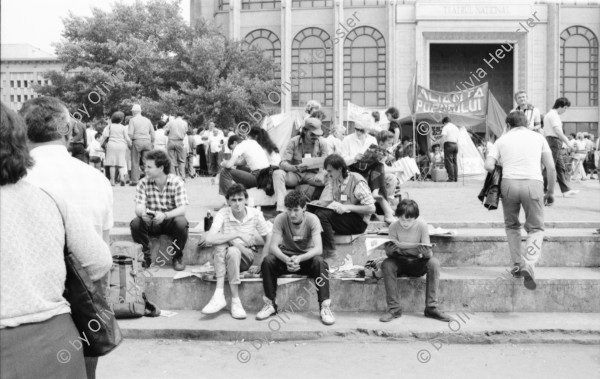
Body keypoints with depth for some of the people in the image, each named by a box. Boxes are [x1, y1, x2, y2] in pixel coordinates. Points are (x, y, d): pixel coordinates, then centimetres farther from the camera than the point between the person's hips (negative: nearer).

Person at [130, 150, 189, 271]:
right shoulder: (144, 183, -8)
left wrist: (165, 215, -43)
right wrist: (142, 213, -42)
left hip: (171, 220, -2)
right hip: (151, 222, 2)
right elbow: (139, 207, -16)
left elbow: (182, 209, -23)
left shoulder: (176, 182, -14)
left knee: (181, 222, -34)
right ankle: (145, 256, -4)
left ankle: (177, 257, -9)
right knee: (135, 223, -27)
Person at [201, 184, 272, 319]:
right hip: (222, 256, 1)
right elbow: (210, 238, -29)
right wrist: (238, 235, -32)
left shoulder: (255, 214, -10)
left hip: (246, 255, 0)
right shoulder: (222, 214, -14)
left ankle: (235, 300, -28)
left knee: (233, 251, -35)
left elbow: (268, 240, 0)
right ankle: (219, 295, -34)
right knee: (222, 244, -33)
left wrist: (260, 265, -5)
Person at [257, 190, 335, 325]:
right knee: (267, 261, -27)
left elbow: (318, 249, -27)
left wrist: (299, 258, -45)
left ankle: (325, 307, -26)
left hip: (307, 257, -1)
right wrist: (286, 260, -42)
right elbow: (273, 246, -22)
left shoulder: (312, 219, -17)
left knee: (320, 262, -33)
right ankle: (270, 304, -13)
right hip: (286, 256, 1)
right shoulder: (280, 219, -15)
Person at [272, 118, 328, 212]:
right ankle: (281, 209, -41)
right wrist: (296, 168, -36)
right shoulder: (294, 142, -7)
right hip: (294, 174, 0)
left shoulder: (322, 143, -3)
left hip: (312, 175, 0)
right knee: (277, 173, -31)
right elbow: (282, 163, -14)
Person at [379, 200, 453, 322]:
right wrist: (390, 249, -36)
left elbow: (429, 254, -14)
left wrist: (425, 252, -38)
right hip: (400, 262, 0)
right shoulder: (394, 227, -13)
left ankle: (431, 308, -22)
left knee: (434, 263, -29)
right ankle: (394, 308, -24)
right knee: (386, 265, -31)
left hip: (418, 263, 0)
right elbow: (388, 253, -12)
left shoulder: (422, 225, -14)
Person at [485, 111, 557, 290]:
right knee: (536, 228, 10)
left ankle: (518, 264, 19)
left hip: (509, 183, 1)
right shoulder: (538, 137, 17)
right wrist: (550, 192, 17)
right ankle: (529, 265, -12)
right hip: (533, 183, 0)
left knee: (512, 226, 22)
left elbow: (489, 165, 1)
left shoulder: (502, 140, 16)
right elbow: (551, 168, 9)